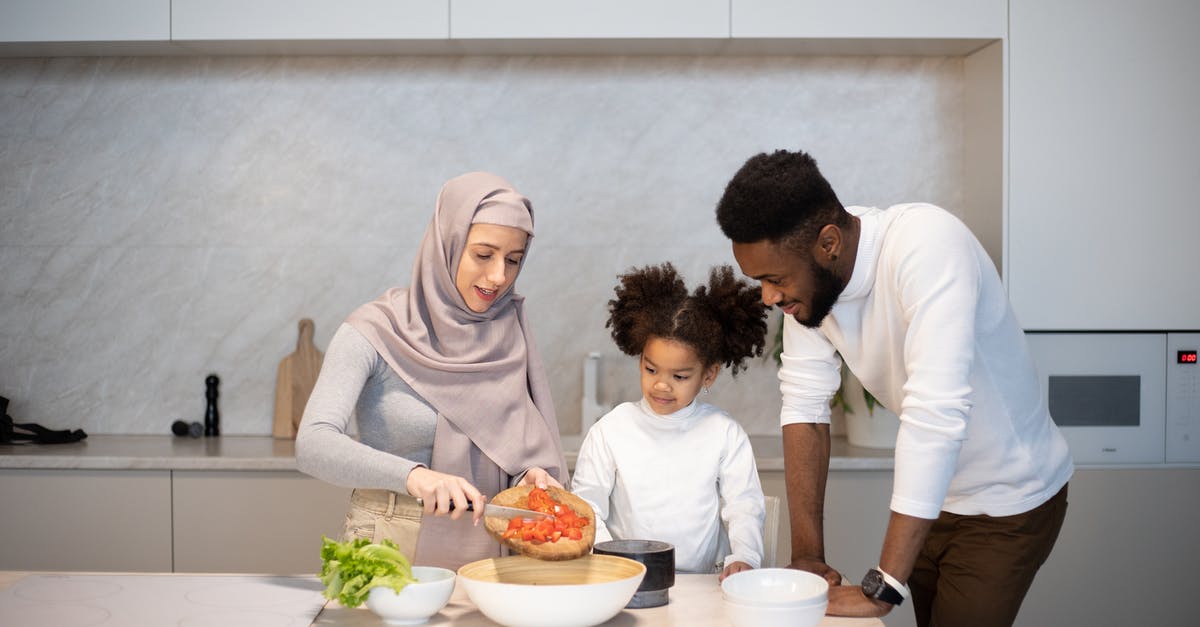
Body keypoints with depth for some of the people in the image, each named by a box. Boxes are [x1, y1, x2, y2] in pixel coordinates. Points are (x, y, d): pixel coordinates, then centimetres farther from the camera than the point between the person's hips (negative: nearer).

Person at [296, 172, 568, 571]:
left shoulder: (508, 329, 7)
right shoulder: (375, 332, -6)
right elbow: (313, 445, -18)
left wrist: (532, 475, -9)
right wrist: (411, 474, -32)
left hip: (486, 551, 4)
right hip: (389, 552, -3)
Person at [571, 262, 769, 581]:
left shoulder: (725, 434, 4)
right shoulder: (610, 430, 3)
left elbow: (743, 506, 6)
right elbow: (586, 503, 3)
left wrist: (743, 557, -12)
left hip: (704, 581, 0)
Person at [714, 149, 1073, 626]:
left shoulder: (927, 244, -33)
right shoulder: (807, 276, -13)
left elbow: (936, 412, -40)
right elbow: (805, 405, -9)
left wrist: (882, 588, -38)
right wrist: (807, 555, -11)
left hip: (1009, 501, -6)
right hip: (930, 496, 6)